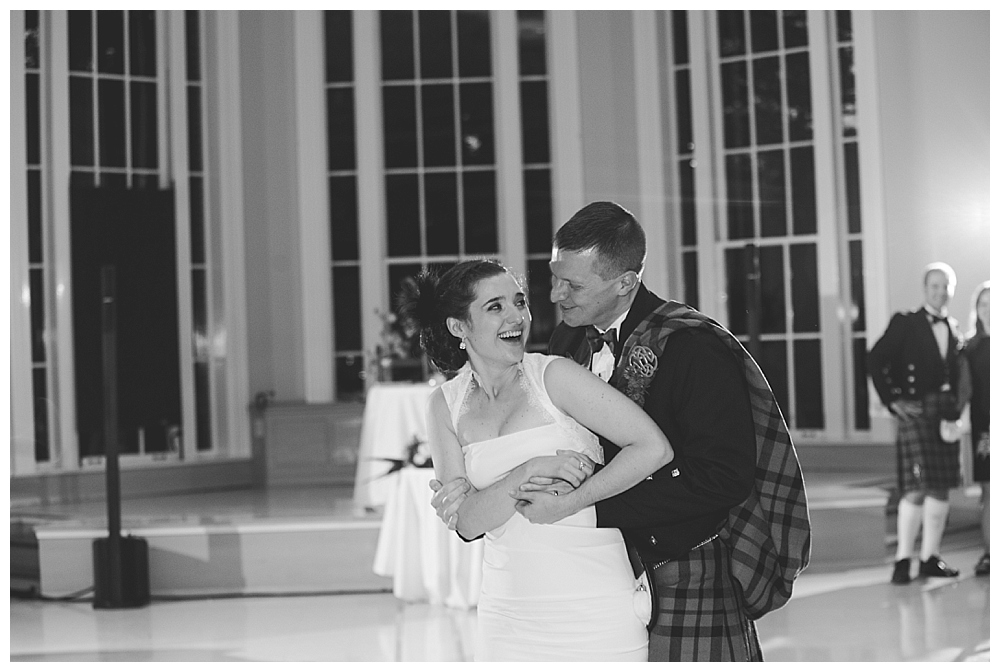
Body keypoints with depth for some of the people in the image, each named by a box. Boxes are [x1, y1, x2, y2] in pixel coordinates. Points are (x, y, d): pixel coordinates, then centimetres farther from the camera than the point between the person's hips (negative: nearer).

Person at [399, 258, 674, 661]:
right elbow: (467, 523, -4)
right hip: (507, 610, 3)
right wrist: (531, 471, -19)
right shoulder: (446, 405, 5)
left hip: (594, 609, -3)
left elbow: (654, 447, -12)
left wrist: (568, 501, -14)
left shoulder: (554, 376, -5)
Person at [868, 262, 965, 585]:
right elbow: (875, 360, -5)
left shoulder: (954, 329, 14)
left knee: (941, 488, 6)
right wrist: (892, 400, -9)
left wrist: (957, 407, 5)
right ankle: (903, 559, -7)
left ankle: (930, 558, 13)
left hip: (947, 414, 5)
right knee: (917, 488, -12)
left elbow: (957, 374, 19)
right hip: (915, 412, -5)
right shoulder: (905, 323, -1)